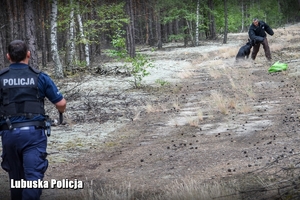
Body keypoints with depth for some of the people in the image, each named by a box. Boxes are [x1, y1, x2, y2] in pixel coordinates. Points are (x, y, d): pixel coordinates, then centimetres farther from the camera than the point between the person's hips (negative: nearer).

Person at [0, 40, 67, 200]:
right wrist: (61, 110, 27)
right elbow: (61, 103, 3)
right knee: (33, 176, -7)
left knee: (16, 178, 17)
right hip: (34, 132, -2)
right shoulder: (39, 77, 1)